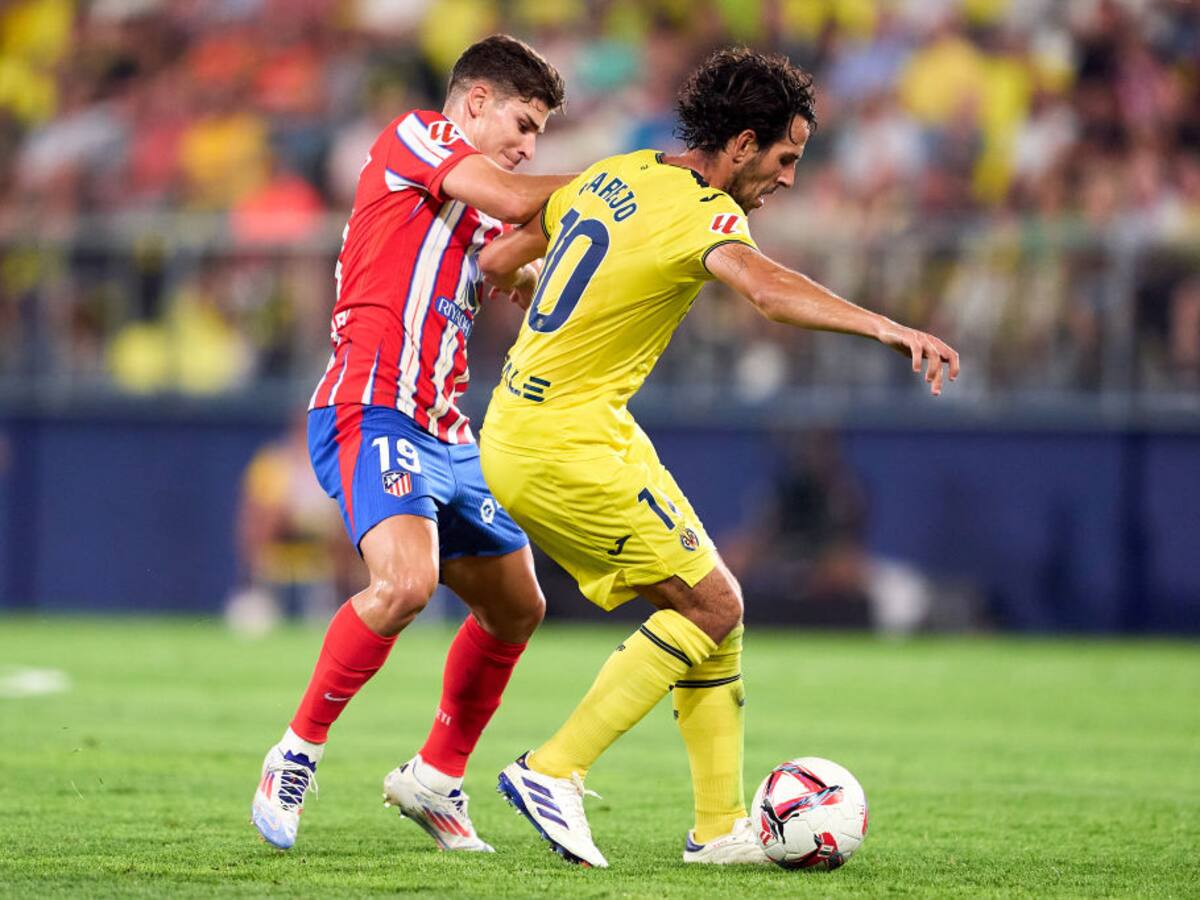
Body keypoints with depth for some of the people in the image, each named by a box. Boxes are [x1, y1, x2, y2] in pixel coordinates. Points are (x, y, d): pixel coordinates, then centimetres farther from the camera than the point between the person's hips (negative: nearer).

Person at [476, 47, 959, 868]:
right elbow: (767, 288, -37)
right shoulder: (700, 211, -15)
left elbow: (496, 262, 23)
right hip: (572, 446, -9)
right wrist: (885, 327, -48)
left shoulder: (612, 175, 12)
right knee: (713, 606, -4)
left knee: (702, 607, 11)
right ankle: (554, 772, -5)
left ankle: (721, 826, 11)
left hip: (514, 433, 9)